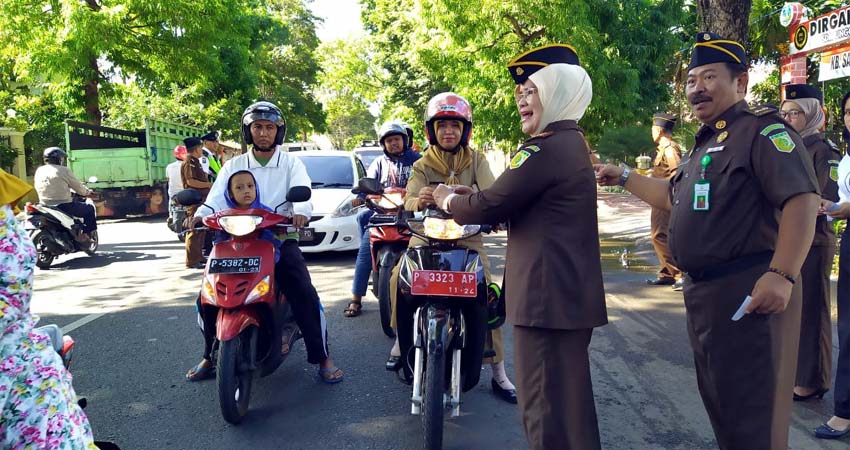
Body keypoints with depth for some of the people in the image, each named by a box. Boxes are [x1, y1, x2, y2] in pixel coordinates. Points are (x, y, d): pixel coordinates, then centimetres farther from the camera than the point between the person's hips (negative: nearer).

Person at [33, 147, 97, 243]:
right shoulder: (63, 171, -11)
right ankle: (85, 235, 8)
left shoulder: (38, 171, 7)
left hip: (45, 207, 7)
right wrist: (88, 192, 17)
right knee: (89, 209, 12)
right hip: (63, 206, -7)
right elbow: (79, 188, -5)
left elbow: (38, 188, 20)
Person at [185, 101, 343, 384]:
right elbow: (217, 196, -2)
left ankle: (322, 357, -6)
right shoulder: (233, 166, 12)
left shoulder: (291, 163, 7)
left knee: (305, 295, -19)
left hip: (280, 238, -2)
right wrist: (201, 214, -25)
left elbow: (302, 190, -11)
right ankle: (211, 356, 13)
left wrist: (301, 211, -35)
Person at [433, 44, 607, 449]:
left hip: (548, 295, -11)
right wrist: (470, 196, 12)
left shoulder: (545, 148, -17)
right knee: (568, 399, 22)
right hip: (571, 293, 11)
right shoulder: (571, 143, 16)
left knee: (547, 409, -1)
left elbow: (490, 206, -16)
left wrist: (449, 201, 3)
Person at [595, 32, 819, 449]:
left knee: (752, 414, 0)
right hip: (703, 290, 10)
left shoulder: (763, 129, -12)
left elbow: (801, 199, -22)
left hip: (749, 290, -9)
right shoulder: (706, 142, 18)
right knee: (718, 400, 20)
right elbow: (674, 196, 29)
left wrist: (782, 276, -29)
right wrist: (623, 177, 24)